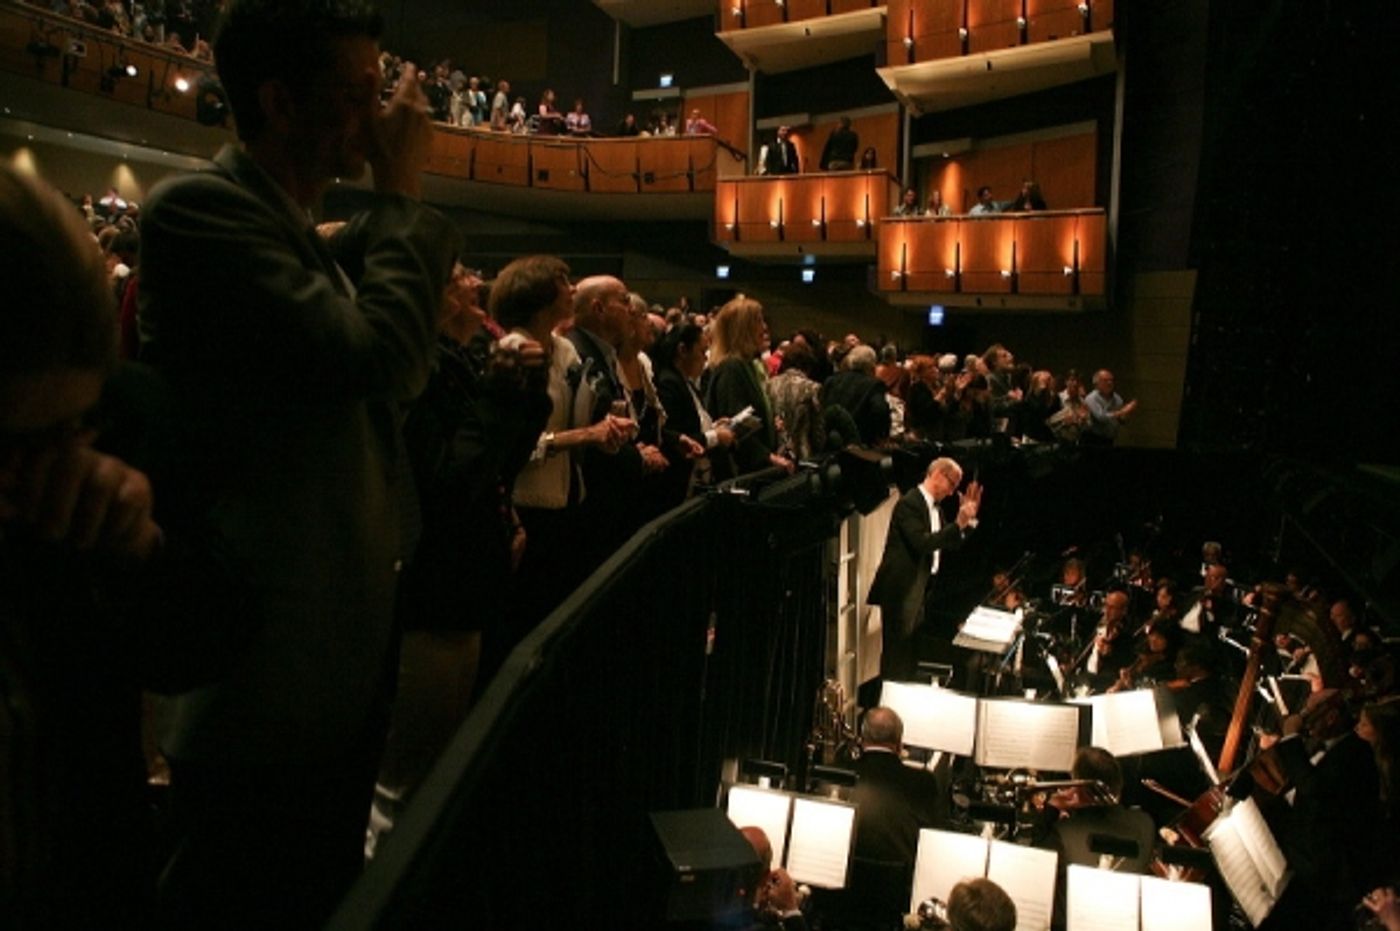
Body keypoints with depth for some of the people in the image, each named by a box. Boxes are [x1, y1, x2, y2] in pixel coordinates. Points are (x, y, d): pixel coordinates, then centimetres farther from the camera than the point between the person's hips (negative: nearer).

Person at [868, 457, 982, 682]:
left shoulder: (934, 507, 13)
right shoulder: (909, 503, -16)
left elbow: (950, 544, 14)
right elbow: (922, 543, -25)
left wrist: (968, 519, 4)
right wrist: (959, 524, -25)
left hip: (918, 589, 10)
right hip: (901, 590, -10)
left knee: (910, 652, 16)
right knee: (896, 653, -4)